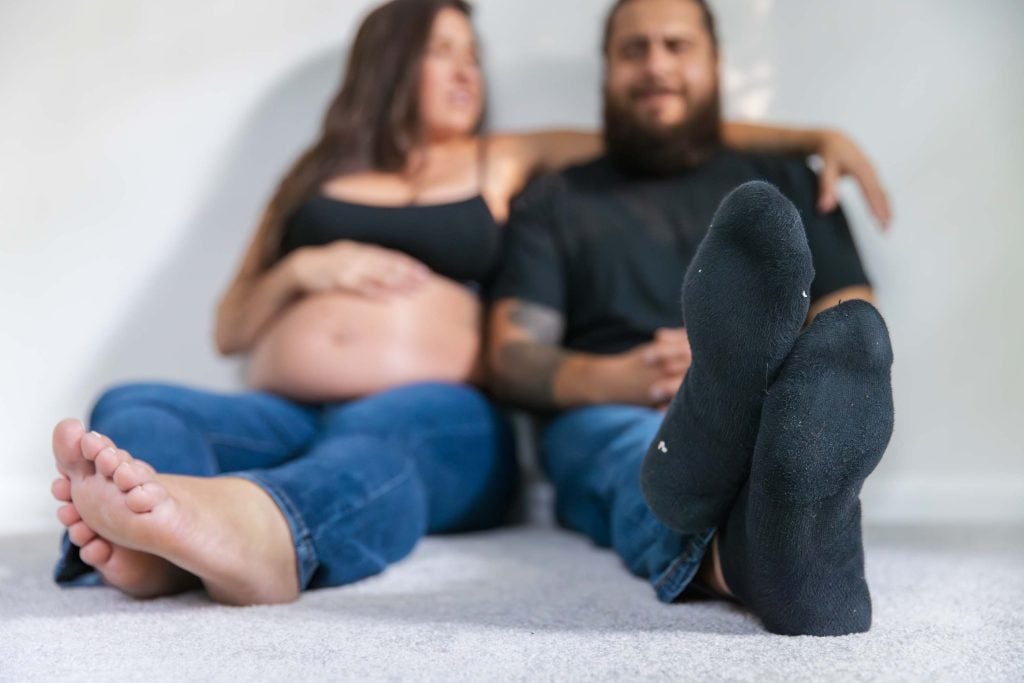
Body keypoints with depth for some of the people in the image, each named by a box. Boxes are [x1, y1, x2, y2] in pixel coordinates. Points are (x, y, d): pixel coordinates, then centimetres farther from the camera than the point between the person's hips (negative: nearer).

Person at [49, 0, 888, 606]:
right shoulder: (317, 178, 25)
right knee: (136, 406, -27)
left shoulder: (504, 162, 24)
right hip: (284, 415, 2)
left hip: (433, 413, -2)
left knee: (374, 446, -37)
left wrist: (813, 135, 14)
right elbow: (229, 330, 23)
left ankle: (255, 533, -69)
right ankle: (151, 538, -60)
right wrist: (303, 268, 4)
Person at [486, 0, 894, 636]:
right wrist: (618, 377, -14)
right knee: (632, 444, -36)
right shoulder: (555, 200, 20)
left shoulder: (788, 180, 23)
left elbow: (846, 328, 11)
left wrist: (755, 366, -12)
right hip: (606, 417, 0)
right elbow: (513, 357, 8)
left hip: (765, 418, 1)